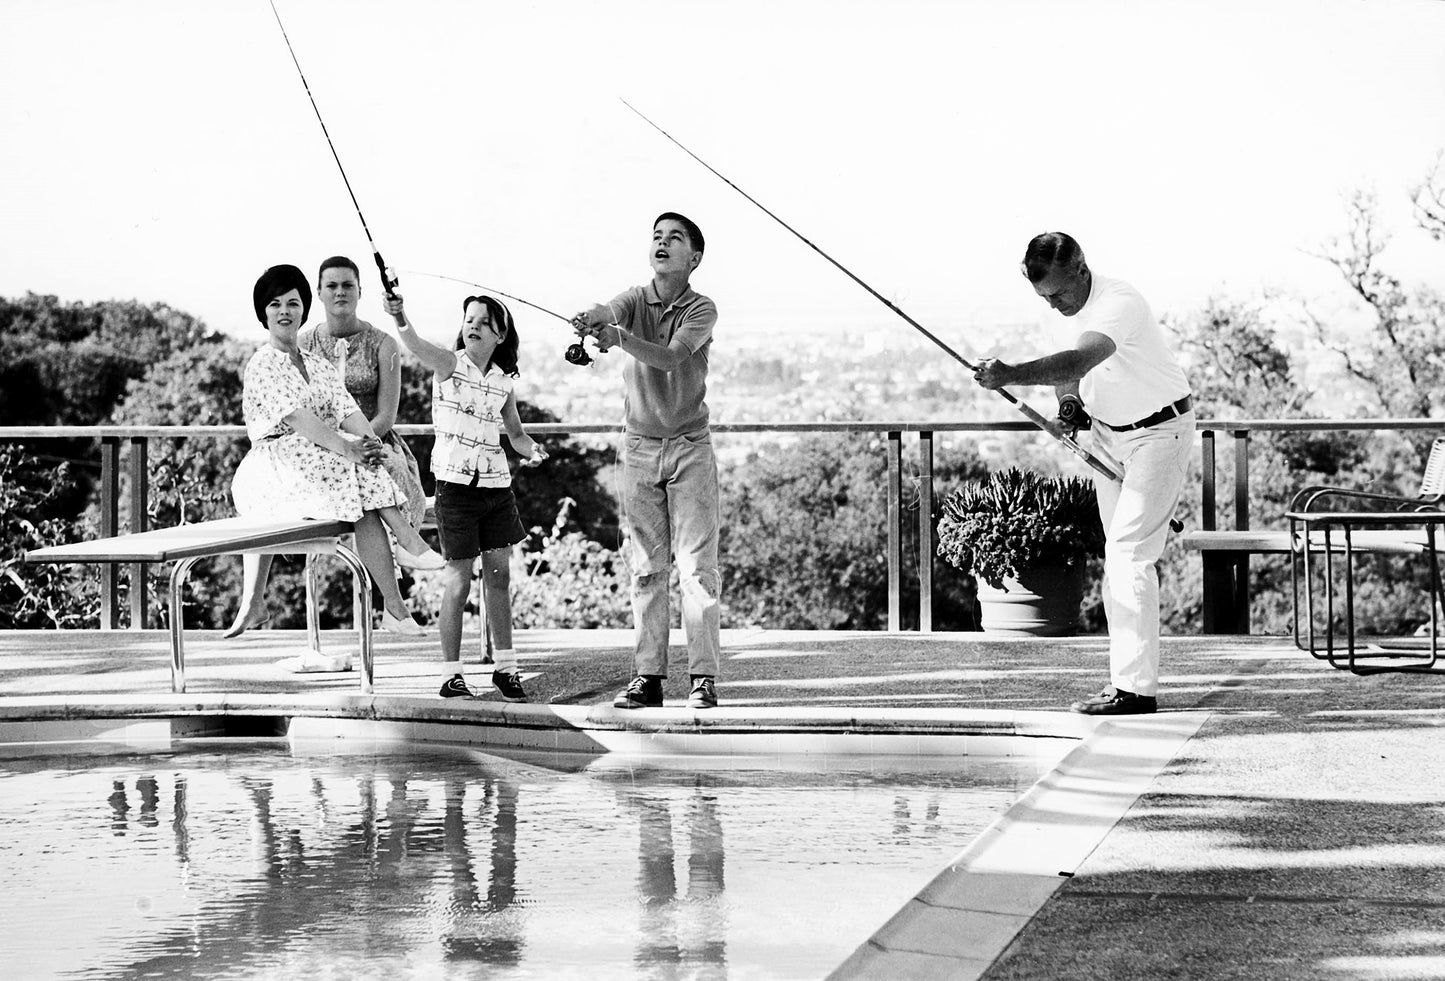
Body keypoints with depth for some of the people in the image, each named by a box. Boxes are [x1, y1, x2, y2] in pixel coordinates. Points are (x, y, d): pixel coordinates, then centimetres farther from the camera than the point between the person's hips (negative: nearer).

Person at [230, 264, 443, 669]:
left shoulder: (319, 365, 20)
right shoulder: (262, 366, -2)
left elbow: (348, 410, 3)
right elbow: (296, 418, -17)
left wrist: (369, 440, -19)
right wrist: (345, 447, -28)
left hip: (322, 462, 5)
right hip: (277, 467, -5)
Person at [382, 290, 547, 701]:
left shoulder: (504, 381, 8)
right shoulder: (449, 365, -5)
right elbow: (416, 345, -27)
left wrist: (532, 450, -2)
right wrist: (400, 319, -48)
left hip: (497, 483, 4)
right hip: (456, 482, -4)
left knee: (499, 576, 9)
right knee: (458, 580, -3)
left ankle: (504, 666, 21)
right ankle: (450, 674, 5)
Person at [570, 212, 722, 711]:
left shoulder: (701, 310, -6)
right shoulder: (634, 300, 2)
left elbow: (670, 356, -24)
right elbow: (606, 312, -22)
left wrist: (621, 336, -42)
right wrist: (589, 321, -47)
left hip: (689, 446, -3)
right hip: (639, 446, 3)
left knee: (697, 565, -6)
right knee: (645, 568, 4)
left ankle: (704, 676, -5)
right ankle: (648, 675, 6)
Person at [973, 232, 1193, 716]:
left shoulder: (1119, 304, -28)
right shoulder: (1068, 311, 0)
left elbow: (1078, 361, -43)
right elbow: (1068, 369, 15)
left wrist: (1011, 375, -52)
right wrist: (1069, 403, -7)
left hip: (1159, 433, -9)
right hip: (1107, 433, 9)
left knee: (1129, 554, -16)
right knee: (1117, 554, 9)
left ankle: (1136, 688, -15)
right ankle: (1128, 671, 15)